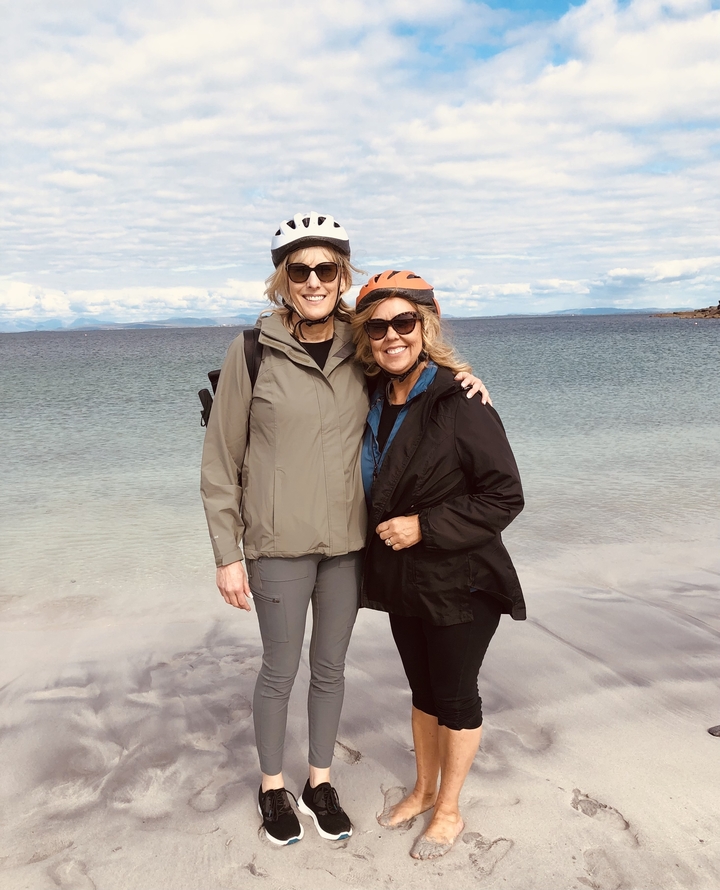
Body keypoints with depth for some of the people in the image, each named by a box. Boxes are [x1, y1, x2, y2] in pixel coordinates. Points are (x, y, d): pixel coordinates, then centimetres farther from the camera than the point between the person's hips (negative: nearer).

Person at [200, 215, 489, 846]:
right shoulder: (252, 352, -9)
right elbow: (221, 462, -5)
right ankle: (273, 787, 36)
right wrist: (228, 554, -6)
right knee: (281, 670, 11)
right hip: (279, 545, -3)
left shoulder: (361, 350, 0)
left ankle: (320, 782, 39)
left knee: (331, 666, 17)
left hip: (348, 541, 3)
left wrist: (462, 381, -5)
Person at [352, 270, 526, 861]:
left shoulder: (461, 403, -19)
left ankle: (449, 811, 32)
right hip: (402, 582, 6)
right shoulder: (373, 403, 2)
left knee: (455, 696, 11)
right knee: (422, 690, 22)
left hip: (460, 584, -6)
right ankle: (424, 790, 42)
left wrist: (424, 526, -21)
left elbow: (506, 497, -18)